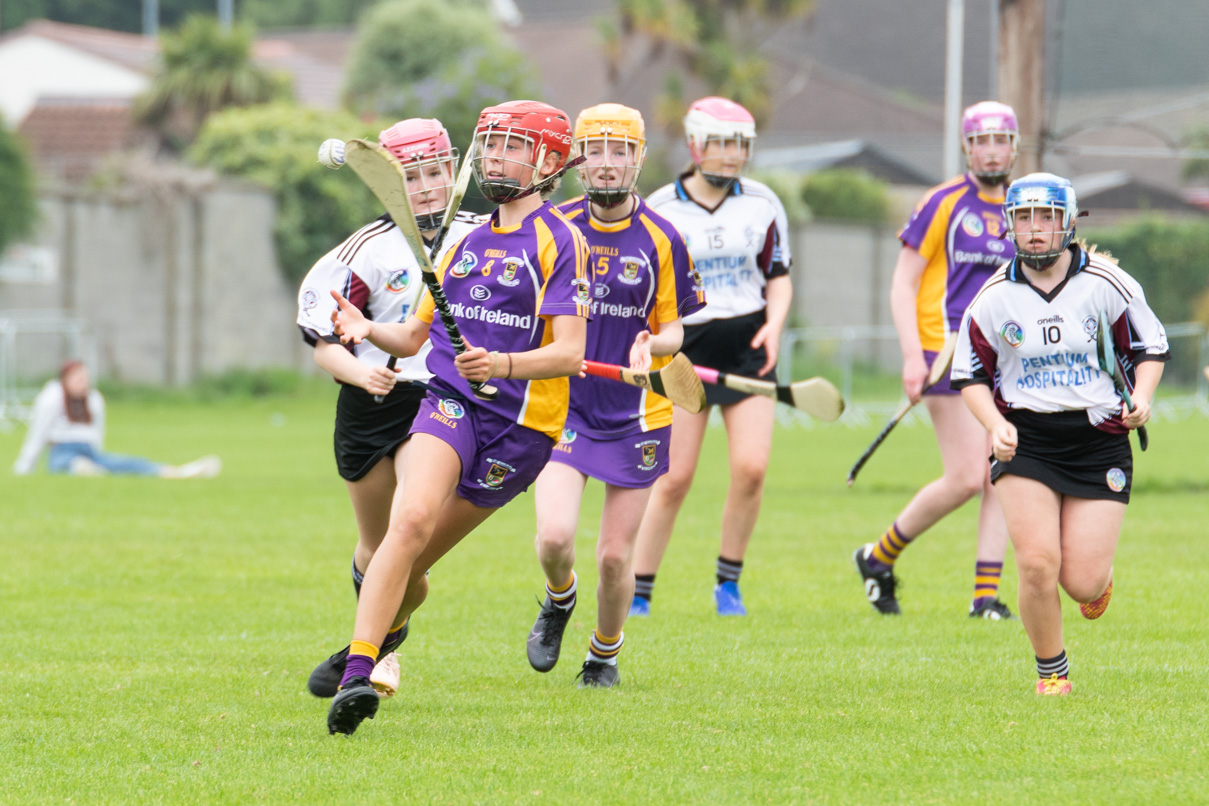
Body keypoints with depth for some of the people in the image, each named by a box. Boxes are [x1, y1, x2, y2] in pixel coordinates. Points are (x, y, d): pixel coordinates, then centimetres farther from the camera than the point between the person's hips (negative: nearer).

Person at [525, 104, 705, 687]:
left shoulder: (660, 239, -3)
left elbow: (672, 329, 2)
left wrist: (651, 346, -20)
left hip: (636, 413, 0)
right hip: (563, 402, 0)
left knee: (615, 557, 1)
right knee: (554, 537, -18)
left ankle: (605, 654, 29)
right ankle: (559, 599, 18)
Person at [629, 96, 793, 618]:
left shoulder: (763, 204, 6)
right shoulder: (659, 209, -1)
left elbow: (778, 277, 14)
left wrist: (774, 324, -5)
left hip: (747, 349, 2)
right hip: (684, 351, -2)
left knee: (751, 467, -12)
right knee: (674, 477, -7)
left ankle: (728, 582, 6)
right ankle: (636, 593, 5)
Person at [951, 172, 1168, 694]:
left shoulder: (1107, 284, -4)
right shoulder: (994, 298, -1)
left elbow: (1151, 348, 8)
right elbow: (970, 375, 8)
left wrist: (1140, 398, -11)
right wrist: (995, 425, -9)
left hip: (1100, 443, 0)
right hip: (1025, 441, 0)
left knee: (1082, 584, -6)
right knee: (1038, 563, -16)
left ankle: (1100, 577, 36)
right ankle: (1051, 672, 9)